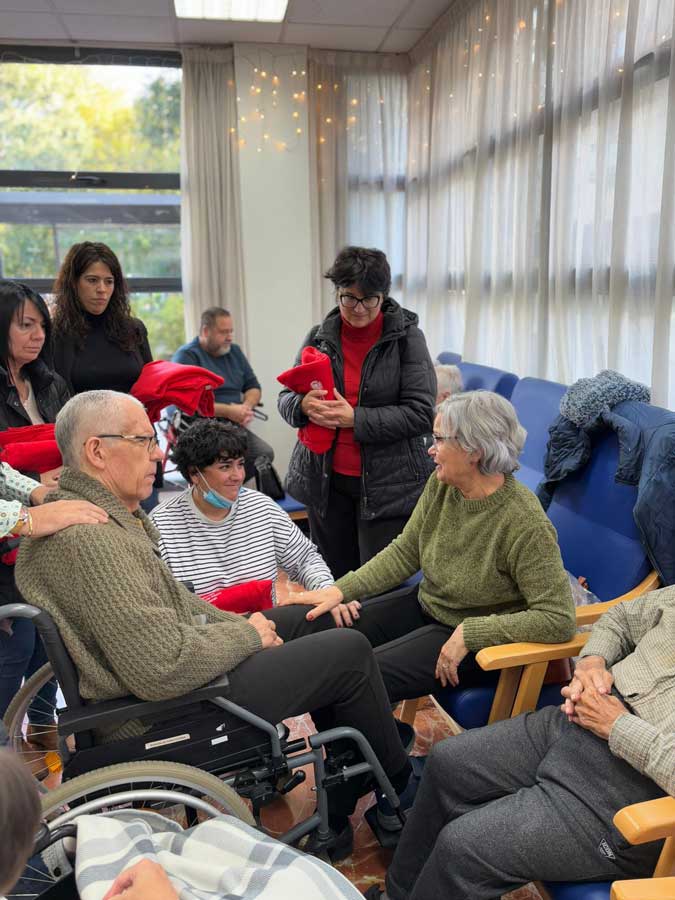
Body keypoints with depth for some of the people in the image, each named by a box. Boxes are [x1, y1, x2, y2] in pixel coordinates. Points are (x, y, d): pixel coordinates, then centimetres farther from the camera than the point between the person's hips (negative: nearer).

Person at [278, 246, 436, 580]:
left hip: (388, 485, -3)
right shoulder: (319, 337, 4)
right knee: (333, 582, 15)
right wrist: (303, 405, -15)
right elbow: (286, 398, 9)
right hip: (325, 482, 3)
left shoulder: (406, 337, -4)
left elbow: (421, 413, -11)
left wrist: (354, 419, -20)